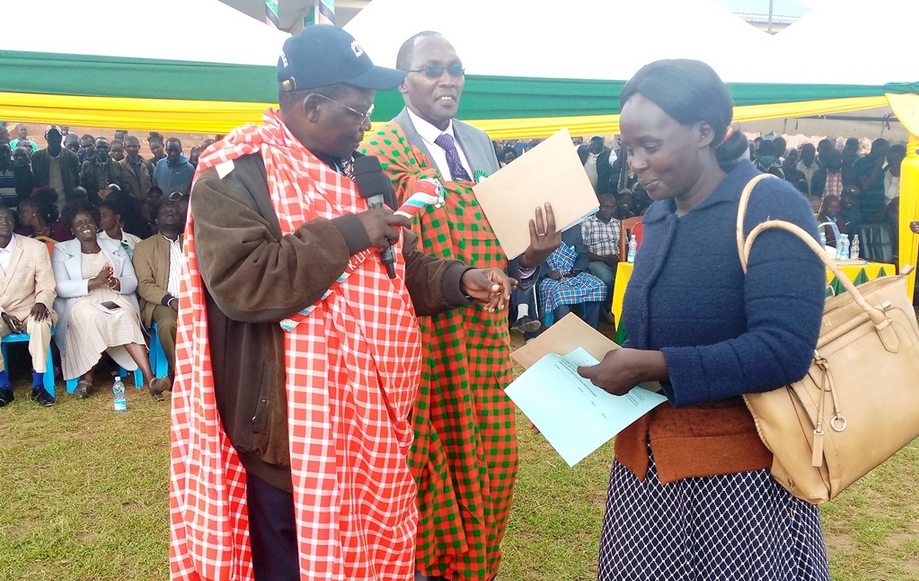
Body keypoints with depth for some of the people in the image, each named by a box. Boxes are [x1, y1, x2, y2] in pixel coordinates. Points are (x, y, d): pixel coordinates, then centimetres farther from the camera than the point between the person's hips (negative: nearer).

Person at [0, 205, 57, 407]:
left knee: (41, 323, -34)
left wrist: (41, 303, -25)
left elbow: (47, 287, -3)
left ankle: (38, 385, -23)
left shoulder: (36, 248, -4)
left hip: (28, 311, 0)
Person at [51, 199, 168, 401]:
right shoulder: (62, 250, 12)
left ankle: (149, 378, -43)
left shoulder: (114, 247, 19)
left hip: (115, 300, 1)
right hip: (80, 303, -1)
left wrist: (115, 283, -14)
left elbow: (132, 281, 10)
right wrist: (93, 283, -17)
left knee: (125, 316, -33)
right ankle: (86, 377, -27)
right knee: (91, 315, -37)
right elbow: (60, 287, -4)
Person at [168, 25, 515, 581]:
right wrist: (347, 232, -23)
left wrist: (459, 279, -3)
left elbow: (398, 267, 14)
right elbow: (240, 283, -27)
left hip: (368, 414, 7)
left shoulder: (360, 170, 11)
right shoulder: (235, 174, -13)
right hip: (291, 427, -7)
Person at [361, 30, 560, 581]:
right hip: (424, 338, -6)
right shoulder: (381, 151, -9)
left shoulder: (480, 143, 12)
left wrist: (530, 256, -8)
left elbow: (499, 235, 12)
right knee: (428, 469, 8)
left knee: (492, 461, 15)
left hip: (487, 335, 6)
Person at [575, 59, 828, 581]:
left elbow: (784, 351, -24)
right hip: (645, 454, 7)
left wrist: (647, 367, -23)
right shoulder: (659, 215, 8)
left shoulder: (771, 207, -15)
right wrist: (590, 366, -1)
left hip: (737, 465, -7)